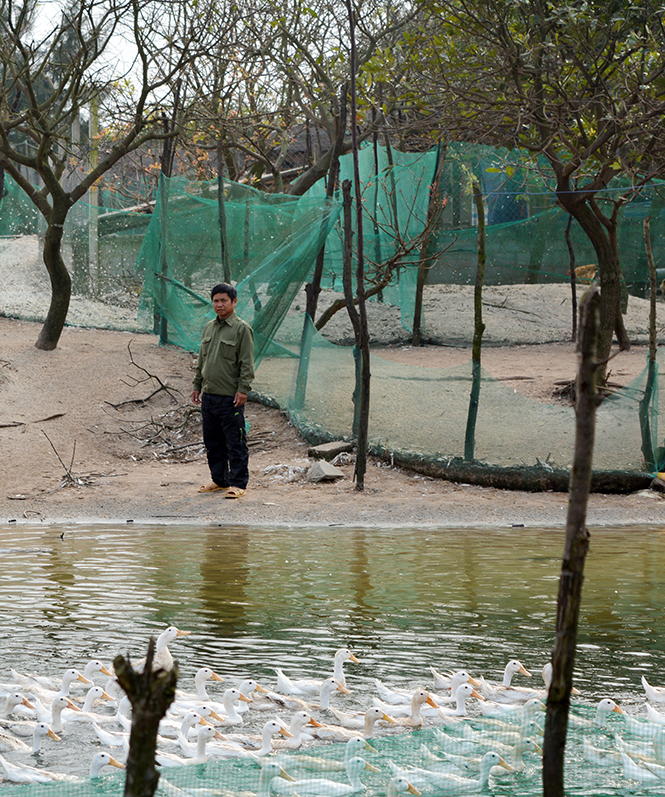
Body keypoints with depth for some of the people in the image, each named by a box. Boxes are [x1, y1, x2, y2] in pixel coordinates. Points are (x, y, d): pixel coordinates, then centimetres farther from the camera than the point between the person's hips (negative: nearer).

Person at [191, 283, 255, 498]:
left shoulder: (242, 329, -6)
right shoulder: (209, 328, 14)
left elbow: (247, 363, -9)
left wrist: (243, 390, -15)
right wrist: (197, 385, 18)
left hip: (230, 397, -7)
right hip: (209, 395, 7)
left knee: (235, 443, -4)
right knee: (212, 441, 13)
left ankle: (238, 483, 0)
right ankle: (219, 479, 23)